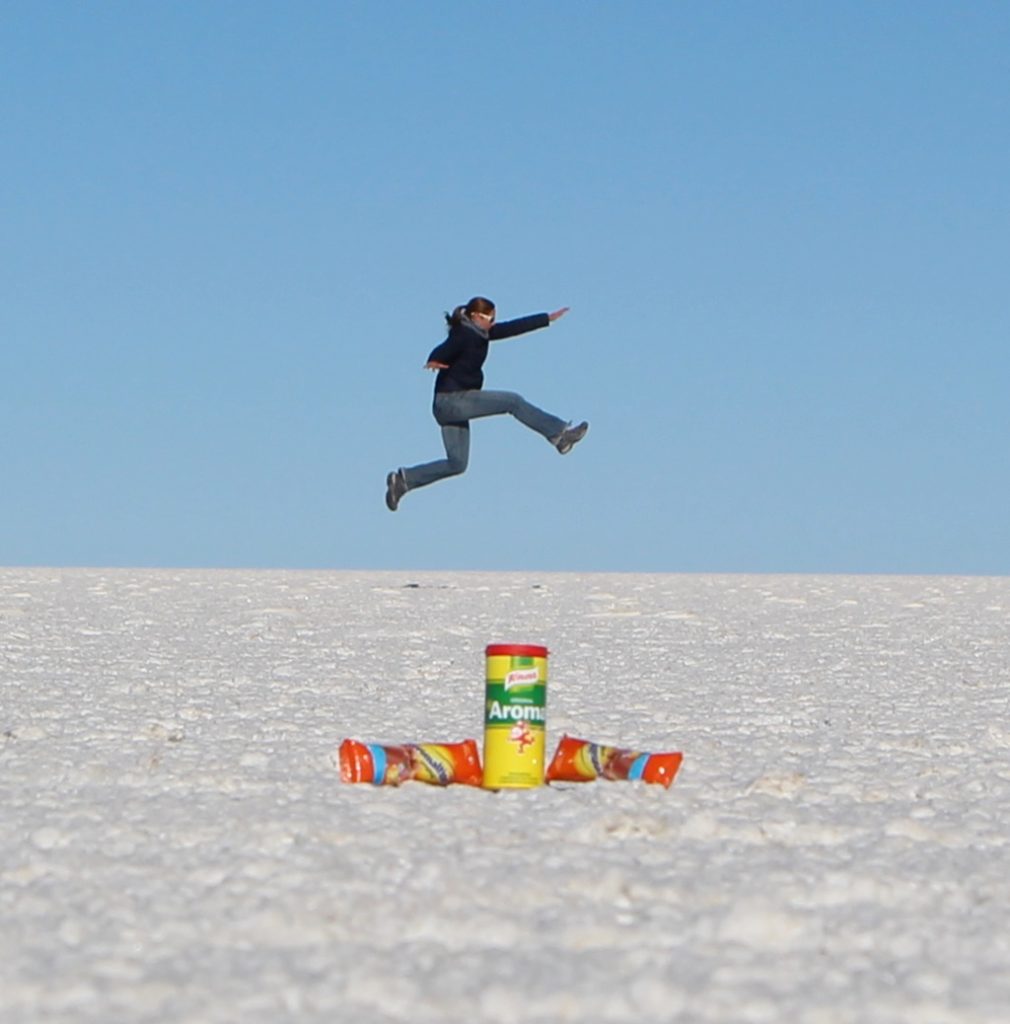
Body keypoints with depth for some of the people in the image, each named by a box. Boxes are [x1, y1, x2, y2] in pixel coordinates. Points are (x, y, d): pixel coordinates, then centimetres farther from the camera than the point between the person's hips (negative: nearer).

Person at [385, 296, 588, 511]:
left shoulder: (479, 334, 14)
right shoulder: (464, 335, -13)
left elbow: (511, 328, 21)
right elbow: (444, 350, -32)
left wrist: (548, 318, 27)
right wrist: (434, 361, -56)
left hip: (453, 405, 10)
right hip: (452, 399, -10)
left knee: (456, 464, 10)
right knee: (513, 401, -9)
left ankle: (403, 479, 9)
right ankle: (559, 433, -5)